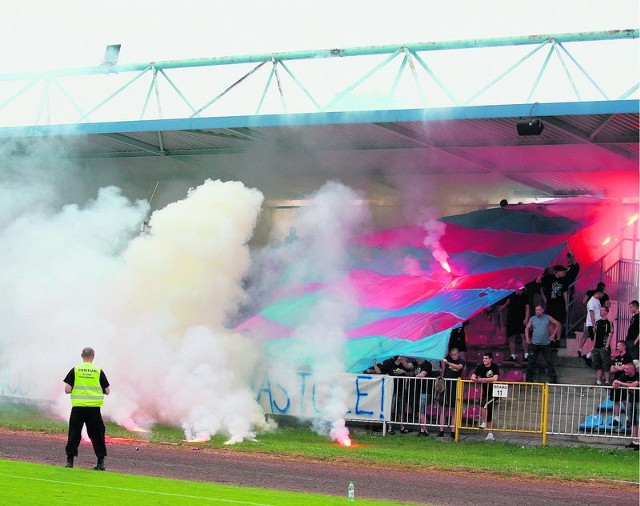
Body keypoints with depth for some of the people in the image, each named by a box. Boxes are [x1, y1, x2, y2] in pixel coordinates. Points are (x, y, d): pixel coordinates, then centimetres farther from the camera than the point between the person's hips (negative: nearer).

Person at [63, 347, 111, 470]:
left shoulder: (75, 370, 0)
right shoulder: (98, 371, 2)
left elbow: (67, 389, -3)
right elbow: (107, 391, 4)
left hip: (78, 407, 0)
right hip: (94, 408, 0)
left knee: (74, 434, 6)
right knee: (97, 434, 8)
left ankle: (70, 460, 2)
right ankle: (101, 462, 8)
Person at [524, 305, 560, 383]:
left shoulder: (548, 318, 2)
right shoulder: (532, 319, 5)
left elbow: (558, 324, 8)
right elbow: (527, 328, 11)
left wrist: (553, 335, 4)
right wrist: (527, 338, -3)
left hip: (546, 344, -1)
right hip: (534, 344, 1)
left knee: (549, 361, 0)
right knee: (531, 361, 1)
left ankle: (553, 378, 6)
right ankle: (529, 378, 9)